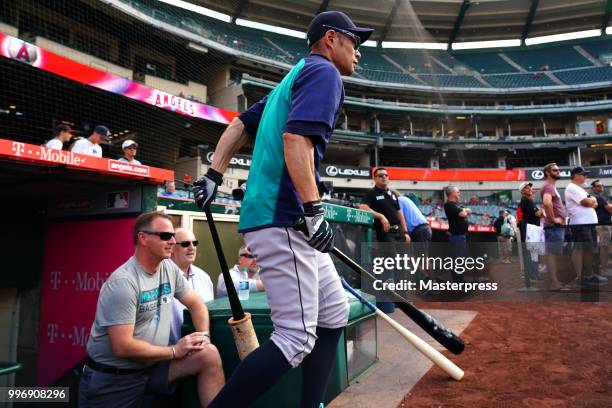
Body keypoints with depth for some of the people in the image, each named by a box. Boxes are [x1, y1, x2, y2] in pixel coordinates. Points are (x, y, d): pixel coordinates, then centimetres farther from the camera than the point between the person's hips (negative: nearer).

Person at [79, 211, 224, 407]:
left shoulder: (169, 268, -1)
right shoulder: (123, 283, -23)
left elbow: (196, 303, 9)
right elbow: (122, 347, -25)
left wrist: (203, 336, -10)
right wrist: (174, 351, -16)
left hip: (151, 365, 6)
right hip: (112, 377, -5)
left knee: (209, 355, -11)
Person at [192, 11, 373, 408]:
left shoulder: (295, 76, 25)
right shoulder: (324, 72, -3)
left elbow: (240, 124, 23)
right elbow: (296, 138, -21)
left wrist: (213, 175, 15)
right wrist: (314, 210, -24)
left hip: (289, 221, 10)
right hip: (283, 218, -10)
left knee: (334, 314, 15)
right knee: (297, 337, -9)